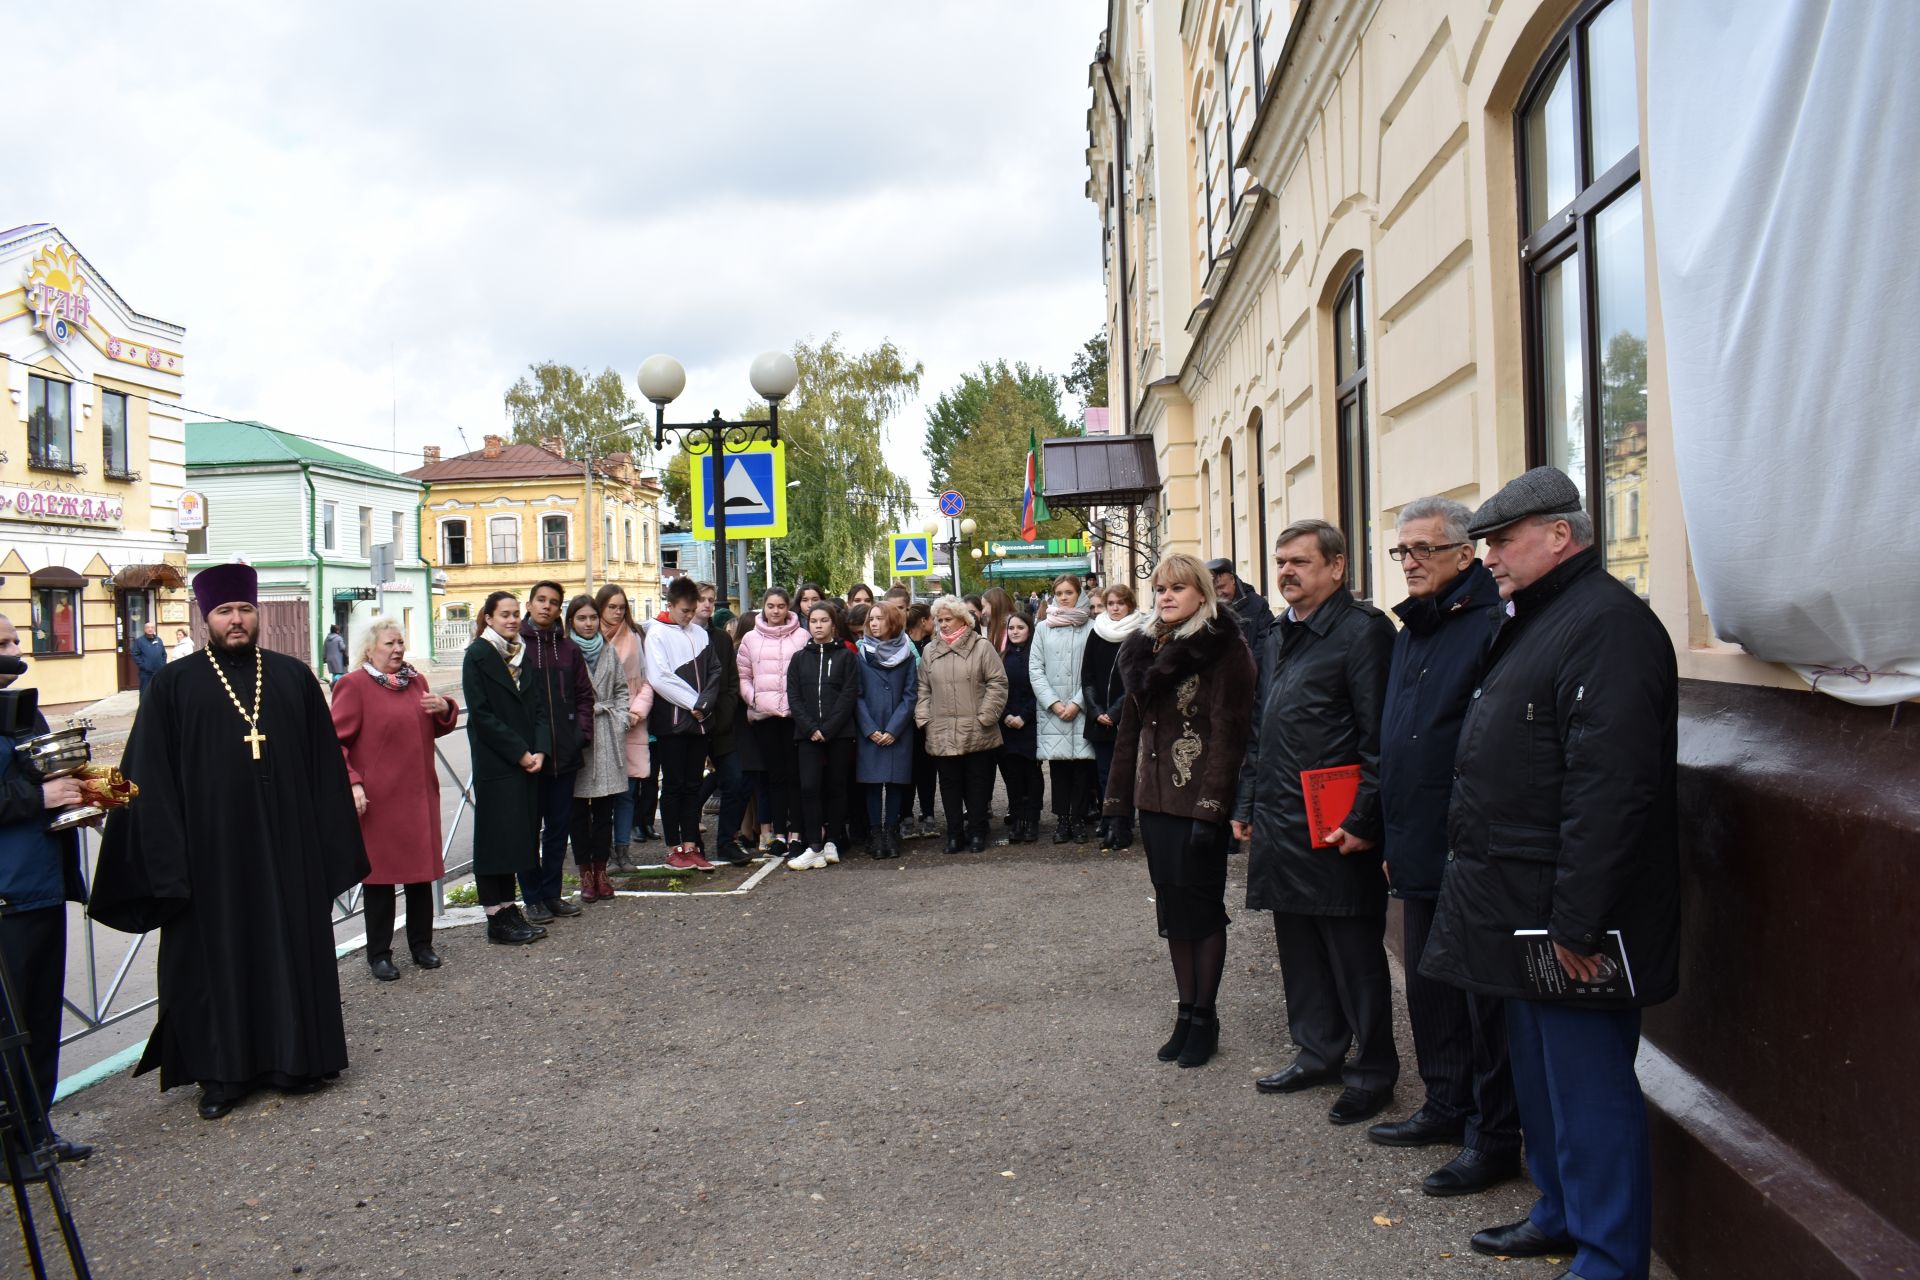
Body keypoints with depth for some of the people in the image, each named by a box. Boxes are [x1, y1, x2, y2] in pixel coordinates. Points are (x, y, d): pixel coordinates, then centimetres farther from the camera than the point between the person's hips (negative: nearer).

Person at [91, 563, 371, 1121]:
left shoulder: (294, 677, 5)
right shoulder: (174, 686, 0)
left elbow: (326, 765, 6)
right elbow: (151, 781, -2)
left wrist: (330, 842, 1)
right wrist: (167, 860, -9)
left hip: (288, 847, 2)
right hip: (212, 850, -1)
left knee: (293, 950, 9)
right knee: (218, 958, 7)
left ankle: (296, 1057, 24)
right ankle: (223, 1072, 20)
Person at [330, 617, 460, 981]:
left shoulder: (416, 680, 13)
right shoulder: (353, 685, -7)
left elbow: (433, 729, 23)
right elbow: (337, 741, -10)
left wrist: (445, 710, 1)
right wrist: (351, 783, -20)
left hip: (419, 795, 6)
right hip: (377, 801, -6)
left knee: (422, 871, 11)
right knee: (380, 875, 3)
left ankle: (421, 945, 24)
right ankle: (379, 954, 14)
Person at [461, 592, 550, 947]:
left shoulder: (523, 654, 13)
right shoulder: (477, 655, -5)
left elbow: (540, 707, 10)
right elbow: (481, 714, -12)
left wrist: (540, 751, -5)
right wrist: (520, 753, -14)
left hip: (528, 761, 6)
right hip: (494, 764, -6)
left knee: (520, 837, 8)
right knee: (496, 837, -1)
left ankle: (508, 911, 16)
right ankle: (497, 919, 5)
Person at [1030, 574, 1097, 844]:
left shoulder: (1089, 628, 1)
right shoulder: (1043, 628, 9)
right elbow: (1035, 668, 5)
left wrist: (1077, 703, -9)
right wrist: (1053, 703, -5)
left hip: (1081, 708, -1)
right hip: (1052, 709, 2)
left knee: (1082, 764, -2)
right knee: (1058, 764, 2)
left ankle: (1076, 819, 9)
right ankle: (1061, 820, 9)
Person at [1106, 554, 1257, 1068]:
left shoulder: (1222, 648, -10)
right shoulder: (1144, 649, 11)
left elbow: (1228, 731, -15)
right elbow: (1130, 723, 15)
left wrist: (1211, 806, -20)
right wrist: (1119, 794, 10)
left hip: (1198, 800, -6)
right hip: (1155, 797, 7)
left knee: (1200, 906, 2)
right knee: (1172, 907, 11)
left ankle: (1204, 1017, 15)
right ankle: (1185, 1012, 21)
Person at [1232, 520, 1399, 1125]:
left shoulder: (1362, 629, -11)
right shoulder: (1279, 636, 16)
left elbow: (1379, 735, -16)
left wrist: (1363, 820, -19)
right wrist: (1247, 805, 18)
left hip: (1336, 830, -8)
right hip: (1280, 825, 8)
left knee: (1354, 953, 3)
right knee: (1298, 946, 16)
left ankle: (1374, 1071, 17)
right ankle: (1319, 1053, 30)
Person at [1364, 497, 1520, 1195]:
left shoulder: (1492, 626, -15)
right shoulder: (1411, 630, 15)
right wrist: (1393, 837, 19)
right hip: (1419, 850, 9)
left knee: (1484, 996, 2)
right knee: (1428, 988, 19)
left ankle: (1494, 1137, 15)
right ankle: (1447, 1105, 35)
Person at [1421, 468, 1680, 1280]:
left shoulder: (1607, 625, -18)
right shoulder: (1535, 621, 16)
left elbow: (1610, 789, -26)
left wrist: (1576, 921, -25)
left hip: (1570, 922, -11)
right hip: (1522, 910, 11)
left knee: (1588, 1091, 0)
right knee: (1538, 1073, 21)